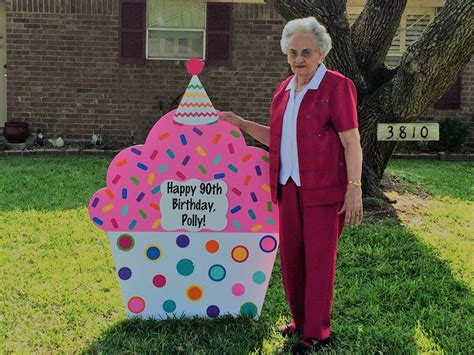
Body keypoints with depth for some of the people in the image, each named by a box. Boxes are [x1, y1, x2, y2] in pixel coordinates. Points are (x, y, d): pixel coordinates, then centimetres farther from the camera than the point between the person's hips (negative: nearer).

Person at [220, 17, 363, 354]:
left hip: (324, 187, -7)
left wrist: (355, 188, -17)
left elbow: (352, 141, -11)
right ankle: (301, 319, 28)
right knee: (290, 256, 11)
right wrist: (243, 124, 14)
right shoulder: (284, 90, 12)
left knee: (319, 258, 0)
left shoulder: (337, 86, -8)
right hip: (290, 186, 7)